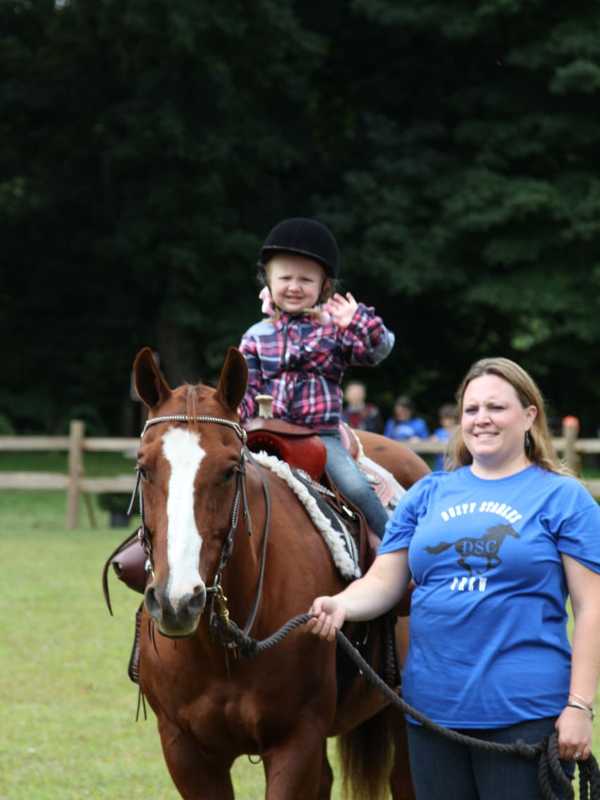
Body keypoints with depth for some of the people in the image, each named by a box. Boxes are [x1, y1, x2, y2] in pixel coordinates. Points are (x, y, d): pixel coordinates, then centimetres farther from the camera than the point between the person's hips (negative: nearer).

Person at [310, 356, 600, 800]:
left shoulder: (563, 497, -1)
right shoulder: (428, 493, 11)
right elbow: (383, 581, 8)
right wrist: (340, 605, -14)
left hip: (523, 712, -4)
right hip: (433, 706, 4)